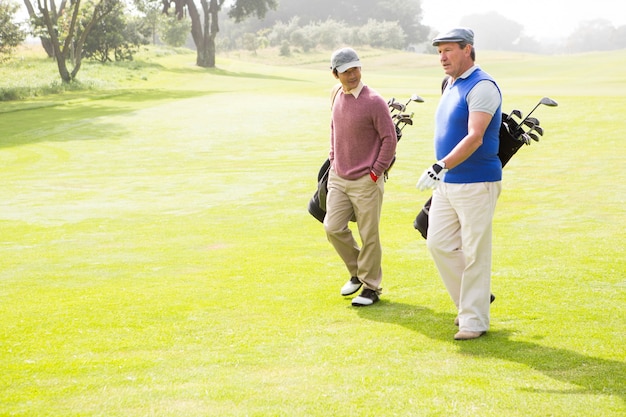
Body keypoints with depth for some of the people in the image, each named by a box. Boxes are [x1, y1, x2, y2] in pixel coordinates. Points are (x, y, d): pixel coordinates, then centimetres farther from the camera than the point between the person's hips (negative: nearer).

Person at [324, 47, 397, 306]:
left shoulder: (374, 101, -15)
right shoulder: (337, 95, 7)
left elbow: (389, 138, -12)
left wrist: (376, 172, -12)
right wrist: (333, 158, 15)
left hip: (366, 181, -6)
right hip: (338, 177, 6)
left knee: (369, 236, 0)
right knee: (333, 228, 3)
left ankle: (371, 287, 14)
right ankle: (357, 272, 25)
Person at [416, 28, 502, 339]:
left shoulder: (482, 87, -15)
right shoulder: (451, 86, 14)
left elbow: (474, 138, -24)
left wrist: (440, 167, -31)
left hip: (476, 184, -9)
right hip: (446, 183, 9)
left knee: (475, 253, -2)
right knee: (438, 243, 9)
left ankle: (474, 320, 6)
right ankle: (472, 300, 23)